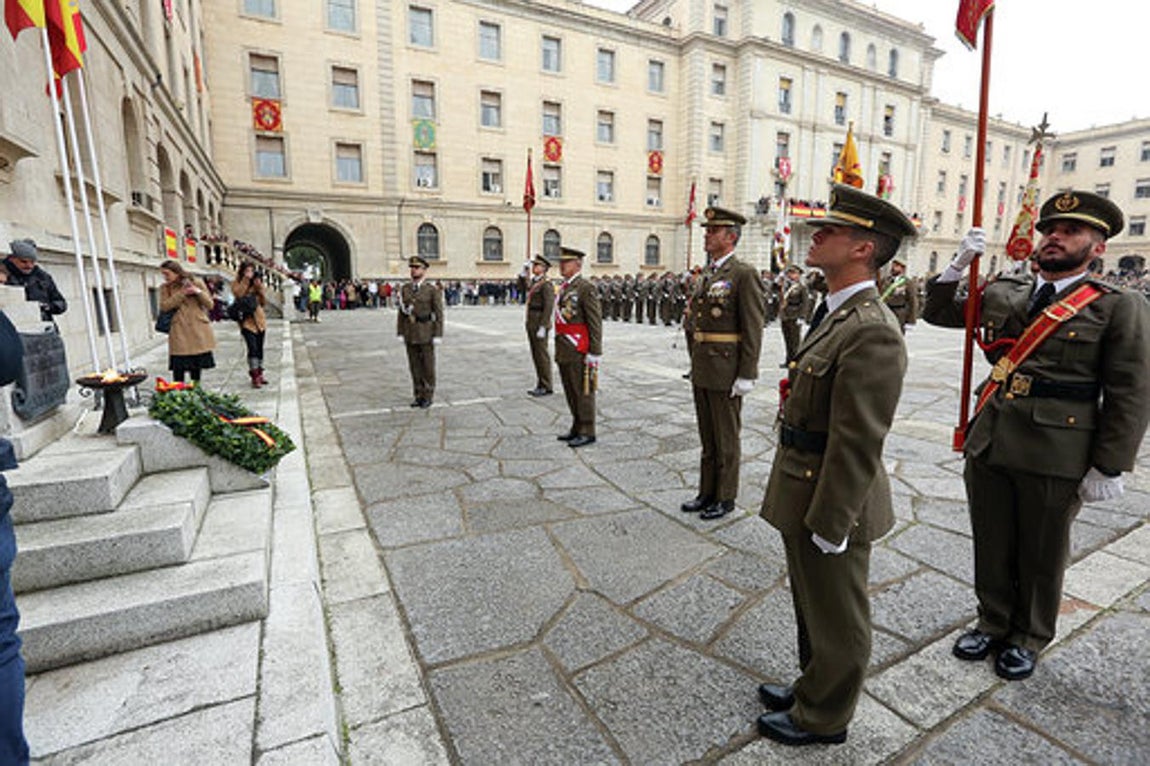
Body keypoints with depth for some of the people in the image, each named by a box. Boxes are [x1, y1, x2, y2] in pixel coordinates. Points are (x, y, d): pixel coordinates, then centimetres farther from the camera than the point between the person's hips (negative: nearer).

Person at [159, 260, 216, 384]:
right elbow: (164, 306, -7)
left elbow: (209, 305, 4)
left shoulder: (196, 283, 6)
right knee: (178, 368, -6)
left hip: (198, 331, 1)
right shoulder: (165, 288, 8)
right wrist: (182, 293, -13)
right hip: (179, 333, 0)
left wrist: (199, 292, -13)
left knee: (197, 366, 10)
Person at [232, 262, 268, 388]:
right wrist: (245, 280, -16)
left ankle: (259, 373, 20)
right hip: (247, 320, -4)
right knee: (252, 347, -16)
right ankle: (254, 376, -14)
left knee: (260, 348, 9)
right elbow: (238, 294, -18)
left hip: (259, 319, 4)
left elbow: (264, 301, 7)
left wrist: (259, 287, -6)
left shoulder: (257, 283, 14)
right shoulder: (237, 284, 4)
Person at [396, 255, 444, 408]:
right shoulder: (404, 289, 6)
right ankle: (419, 395, 19)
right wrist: (400, 333, 3)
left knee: (428, 365, 2)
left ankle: (428, 396, 13)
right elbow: (401, 312, 8)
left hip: (426, 334, -4)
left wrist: (438, 335, -13)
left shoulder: (432, 290, -6)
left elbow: (438, 314, -8)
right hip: (410, 334, 4)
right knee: (415, 366, 9)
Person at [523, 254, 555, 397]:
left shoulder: (546, 284, -14)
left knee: (542, 355, -3)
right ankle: (540, 385, 21)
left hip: (540, 324, -9)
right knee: (536, 355, 12)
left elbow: (549, 306, -19)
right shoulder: (533, 282, 15)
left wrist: (542, 327, -22)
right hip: (531, 324, 9)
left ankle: (546, 387, 5)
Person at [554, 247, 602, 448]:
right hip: (564, 351, 9)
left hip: (579, 351, -9)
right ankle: (577, 427, 26)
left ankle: (587, 432, 9)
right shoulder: (563, 288, 15)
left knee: (583, 391, 0)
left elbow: (596, 323, -15)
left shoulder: (586, 288, -12)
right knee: (570, 391, 15)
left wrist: (595, 353, -18)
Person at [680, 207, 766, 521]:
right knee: (707, 436, 16)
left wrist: (746, 376, -17)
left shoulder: (743, 274, -11)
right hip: (702, 370, 8)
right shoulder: (706, 274, 14)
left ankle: (725, 497, 20)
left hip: (727, 371, -8)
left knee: (726, 438, 5)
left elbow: (753, 329, -15)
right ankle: (707, 492, 29)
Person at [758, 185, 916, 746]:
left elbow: (858, 445, -25)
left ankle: (823, 717, 37)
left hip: (828, 505, -9)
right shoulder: (835, 313, 7)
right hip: (801, 490, 9)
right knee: (811, 607, 27)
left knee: (835, 620, 15)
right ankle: (812, 687, 49)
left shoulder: (871, 332, -25)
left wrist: (829, 525, -19)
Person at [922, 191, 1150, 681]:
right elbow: (936, 312, 15)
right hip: (987, 445, 4)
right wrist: (960, 264, -1)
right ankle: (993, 623, 38)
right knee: (991, 547, 17)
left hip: (1055, 457, -3)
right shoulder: (1002, 293, 7)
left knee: (1042, 555, 15)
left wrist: (1108, 468, -9)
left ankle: (1029, 638, 36)